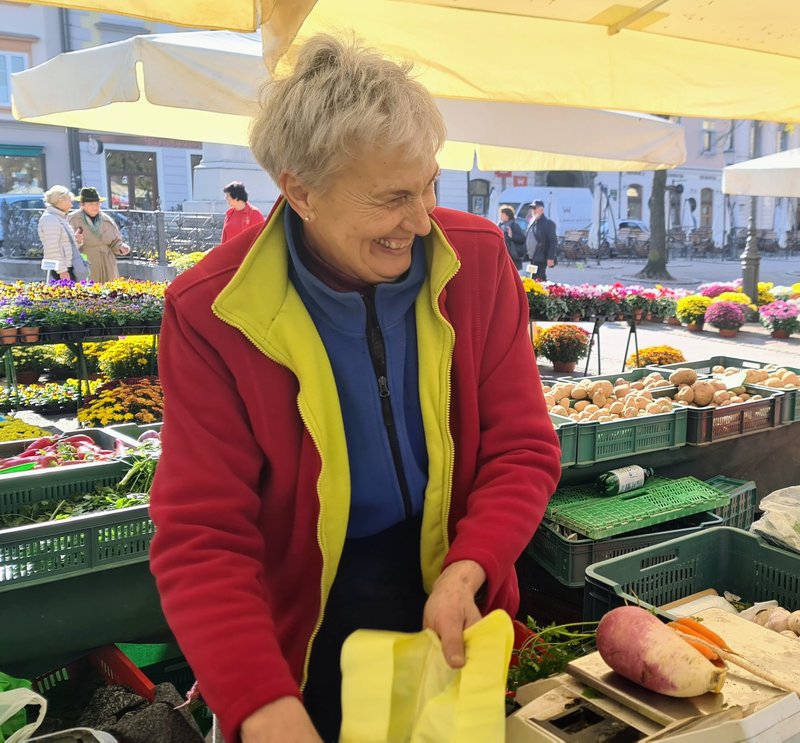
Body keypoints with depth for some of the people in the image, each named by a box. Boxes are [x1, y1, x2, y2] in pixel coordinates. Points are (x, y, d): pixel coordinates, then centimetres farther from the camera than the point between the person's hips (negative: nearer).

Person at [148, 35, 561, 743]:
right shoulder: (212, 313, -20)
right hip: (303, 630, -2)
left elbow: (524, 448, -9)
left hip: (455, 608, 3)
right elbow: (201, 537, -21)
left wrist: (466, 573, -25)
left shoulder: (478, 259, -13)